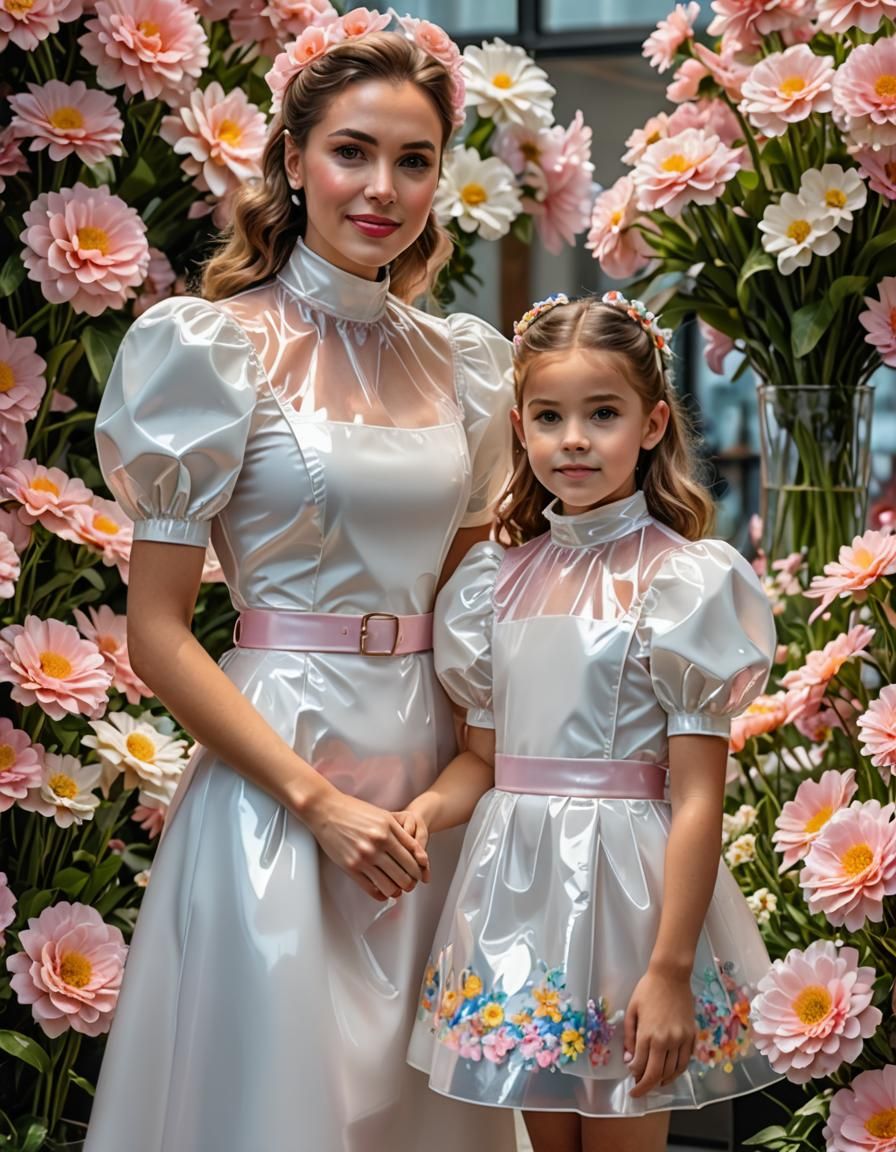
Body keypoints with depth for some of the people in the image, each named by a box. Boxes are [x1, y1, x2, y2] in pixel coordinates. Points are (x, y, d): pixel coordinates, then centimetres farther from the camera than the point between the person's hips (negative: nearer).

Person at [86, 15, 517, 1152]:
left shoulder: (461, 362, 8)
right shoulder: (218, 348, -8)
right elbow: (156, 635, -11)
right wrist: (318, 799, -16)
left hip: (434, 771, 5)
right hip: (279, 765, -5)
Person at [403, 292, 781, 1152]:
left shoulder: (684, 580, -9)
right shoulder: (500, 579, 8)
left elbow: (697, 795, -12)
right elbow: (482, 757, 12)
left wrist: (672, 969, -16)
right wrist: (424, 809, -10)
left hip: (621, 884, -5)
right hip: (514, 883, 5)